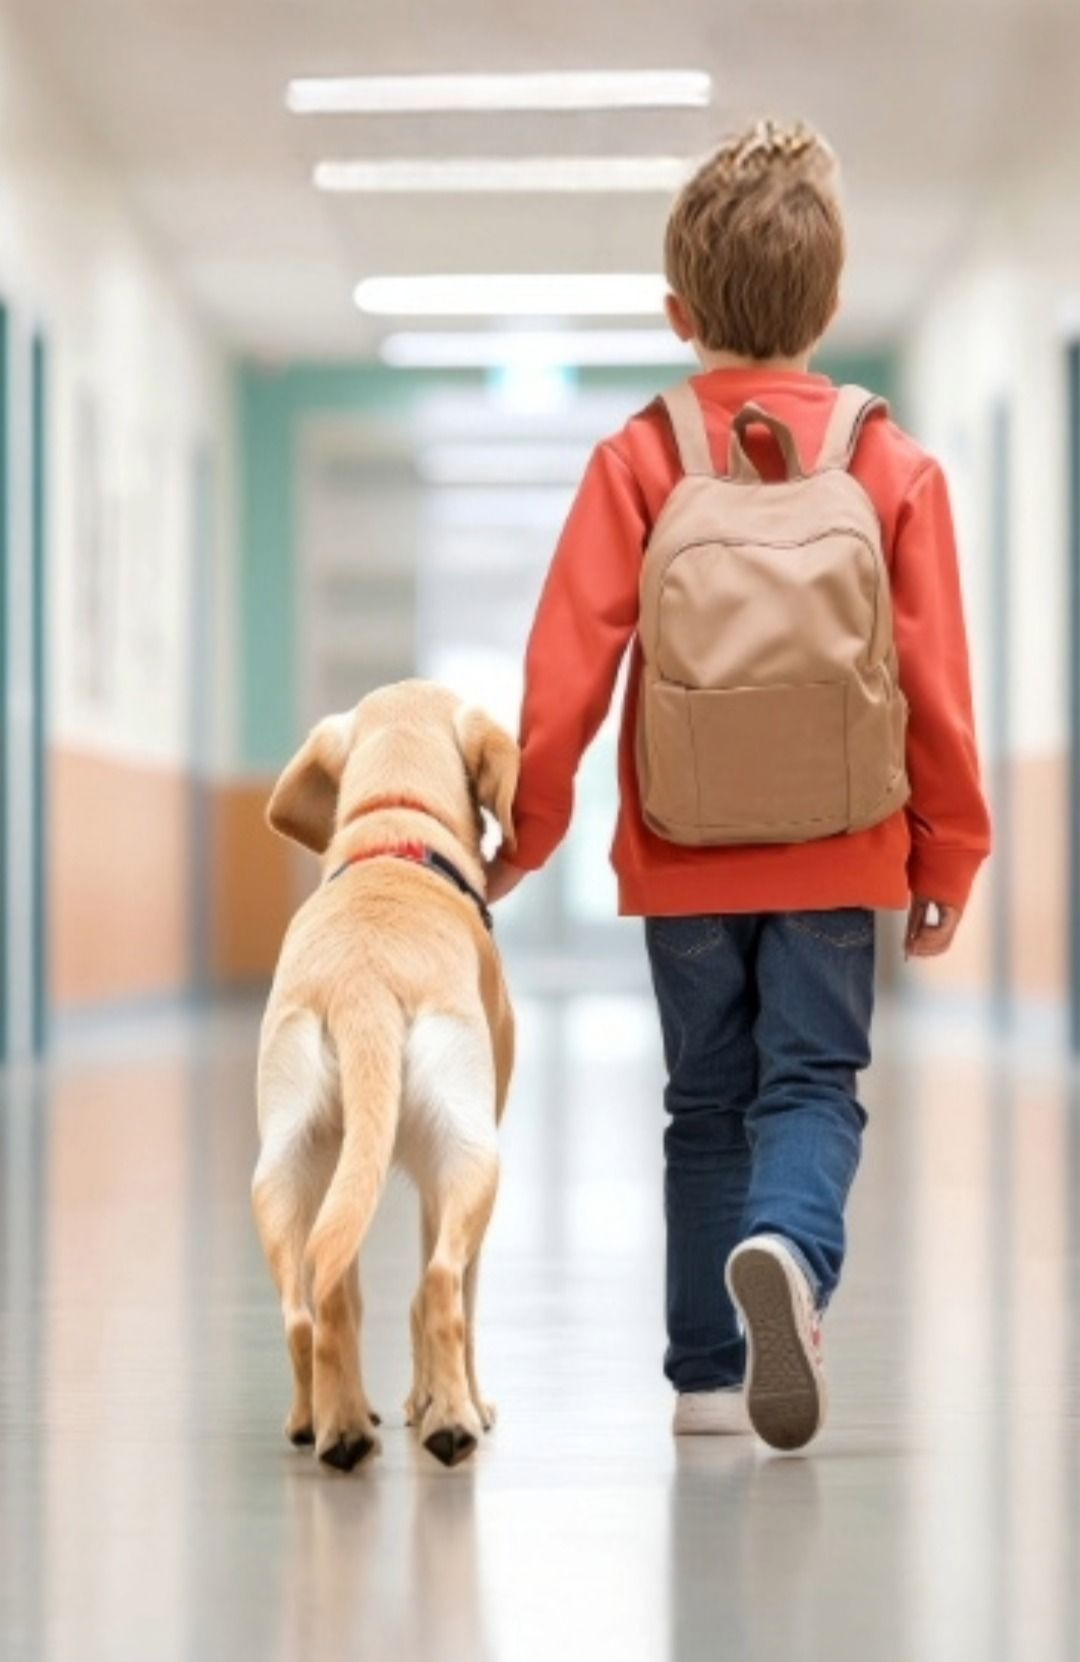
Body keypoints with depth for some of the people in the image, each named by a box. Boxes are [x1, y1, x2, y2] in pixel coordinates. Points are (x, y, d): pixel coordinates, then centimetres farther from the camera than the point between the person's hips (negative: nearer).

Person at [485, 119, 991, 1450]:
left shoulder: (638, 461, -3)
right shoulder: (893, 466, -1)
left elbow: (569, 661, -7)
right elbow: (935, 684, -1)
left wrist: (529, 829, 2)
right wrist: (947, 858, 7)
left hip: (683, 855, 1)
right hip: (838, 854, -1)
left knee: (706, 1105, 13)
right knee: (812, 1086, 4)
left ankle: (709, 1370, 13)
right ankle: (788, 1248, -27)